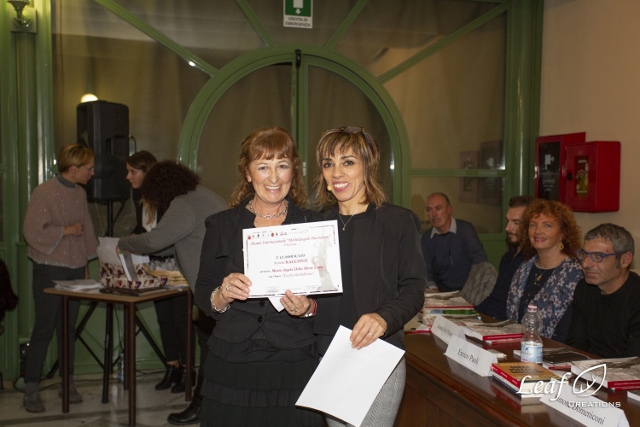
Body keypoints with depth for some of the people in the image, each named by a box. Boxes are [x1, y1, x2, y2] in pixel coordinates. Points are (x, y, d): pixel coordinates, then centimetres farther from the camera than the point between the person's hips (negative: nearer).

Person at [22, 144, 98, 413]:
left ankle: (67, 383, 20)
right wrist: (66, 230, -14)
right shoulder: (44, 192, -11)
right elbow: (32, 232, -16)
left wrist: (85, 266, 15)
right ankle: (31, 389, 8)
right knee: (43, 329, -2)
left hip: (75, 270, 6)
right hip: (49, 271, -6)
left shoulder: (80, 194, 9)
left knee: (68, 328, 11)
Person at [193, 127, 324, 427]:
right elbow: (202, 298, 5)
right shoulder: (221, 225, 4)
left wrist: (308, 307, -17)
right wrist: (223, 295, -16)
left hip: (294, 366, 0)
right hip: (232, 366, 1)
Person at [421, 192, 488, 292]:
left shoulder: (465, 229, -5)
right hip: (442, 293, 3)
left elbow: (480, 259, -16)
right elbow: (426, 271, 7)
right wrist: (433, 289, -11)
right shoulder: (427, 238, 5)